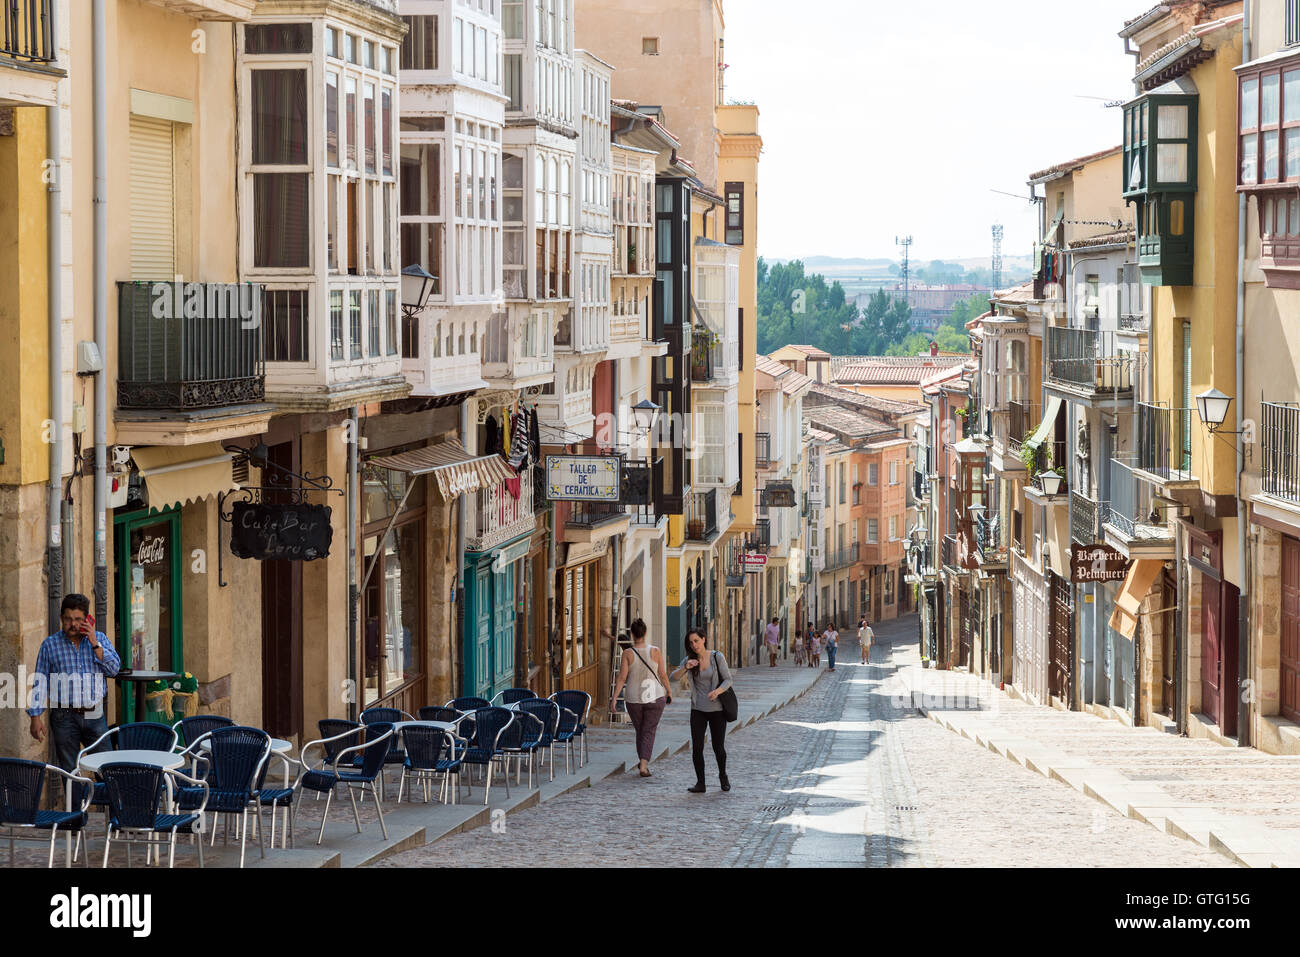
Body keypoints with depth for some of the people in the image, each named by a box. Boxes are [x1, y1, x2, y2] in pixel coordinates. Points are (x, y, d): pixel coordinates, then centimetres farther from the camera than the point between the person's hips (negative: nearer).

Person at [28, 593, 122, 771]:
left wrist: (95, 644, -11)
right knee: (69, 770, 3)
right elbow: (40, 682, 4)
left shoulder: (100, 639, 8)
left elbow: (114, 668, -3)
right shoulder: (50, 645, 3)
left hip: (94, 715, 1)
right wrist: (36, 716, -2)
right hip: (64, 717, -1)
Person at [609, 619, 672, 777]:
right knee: (649, 732, 3)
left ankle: (643, 763, 27)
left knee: (640, 731, 19)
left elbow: (622, 678, -13)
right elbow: (663, 675, -1)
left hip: (634, 700, 1)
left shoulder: (627, 653, -10)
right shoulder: (655, 652, -8)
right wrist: (669, 692, 13)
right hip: (655, 698, -1)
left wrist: (614, 698, -10)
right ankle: (644, 765, -14)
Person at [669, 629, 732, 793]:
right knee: (697, 747, -8)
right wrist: (685, 668, -24)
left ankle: (723, 776, 30)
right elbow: (672, 678, -6)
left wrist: (717, 691, -25)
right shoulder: (689, 660, 0)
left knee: (718, 747, 3)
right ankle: (700, 783, 2)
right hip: (698, 710, 2)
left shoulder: (717, 657, -7)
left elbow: (728, 679, -6)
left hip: (717, 708, -2)